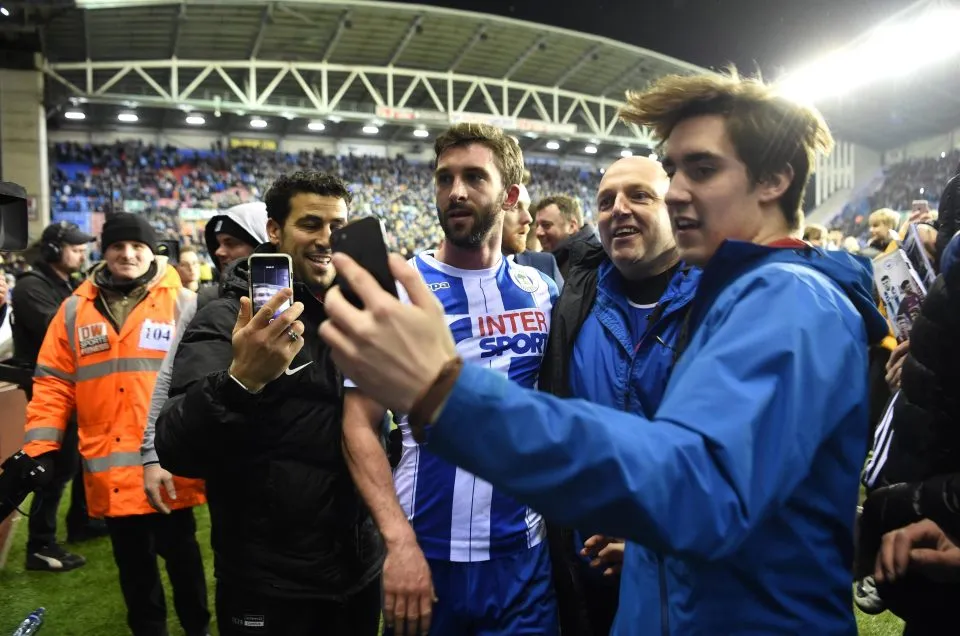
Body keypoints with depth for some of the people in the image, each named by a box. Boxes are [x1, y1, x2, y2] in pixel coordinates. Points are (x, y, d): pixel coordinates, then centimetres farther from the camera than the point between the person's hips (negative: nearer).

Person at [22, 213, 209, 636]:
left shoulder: (183, 303, -2)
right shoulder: (75, 310, 6)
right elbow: (53, 384, 7)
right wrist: (38, 448, -1)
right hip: (111, 470, 3)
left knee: (180, 554, 14)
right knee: (133, 563, 17)